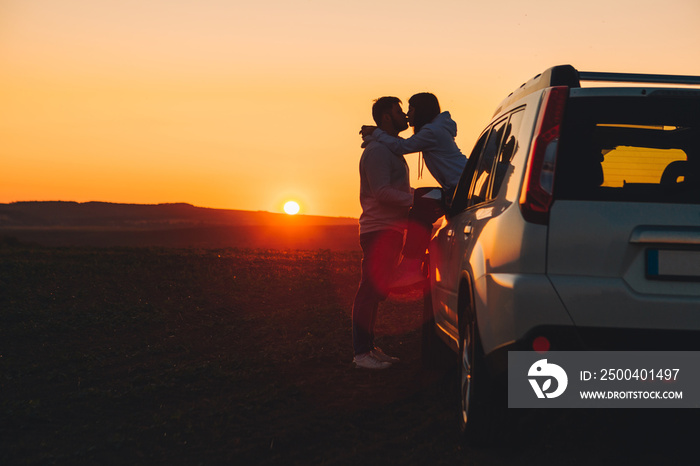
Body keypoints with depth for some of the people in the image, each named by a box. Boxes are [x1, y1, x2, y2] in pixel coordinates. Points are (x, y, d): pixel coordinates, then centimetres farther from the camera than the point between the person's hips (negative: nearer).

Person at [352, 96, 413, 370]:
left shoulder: (390, 149, 22)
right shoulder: (376, 151, -12)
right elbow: (382, 192, -20)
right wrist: (415, 199, -21)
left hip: (390, 231, 10)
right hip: (379, 231, -10)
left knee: (376, 291, 13)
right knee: (370, 291, -10)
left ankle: (369, 348, 18)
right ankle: (361, 353, -10)